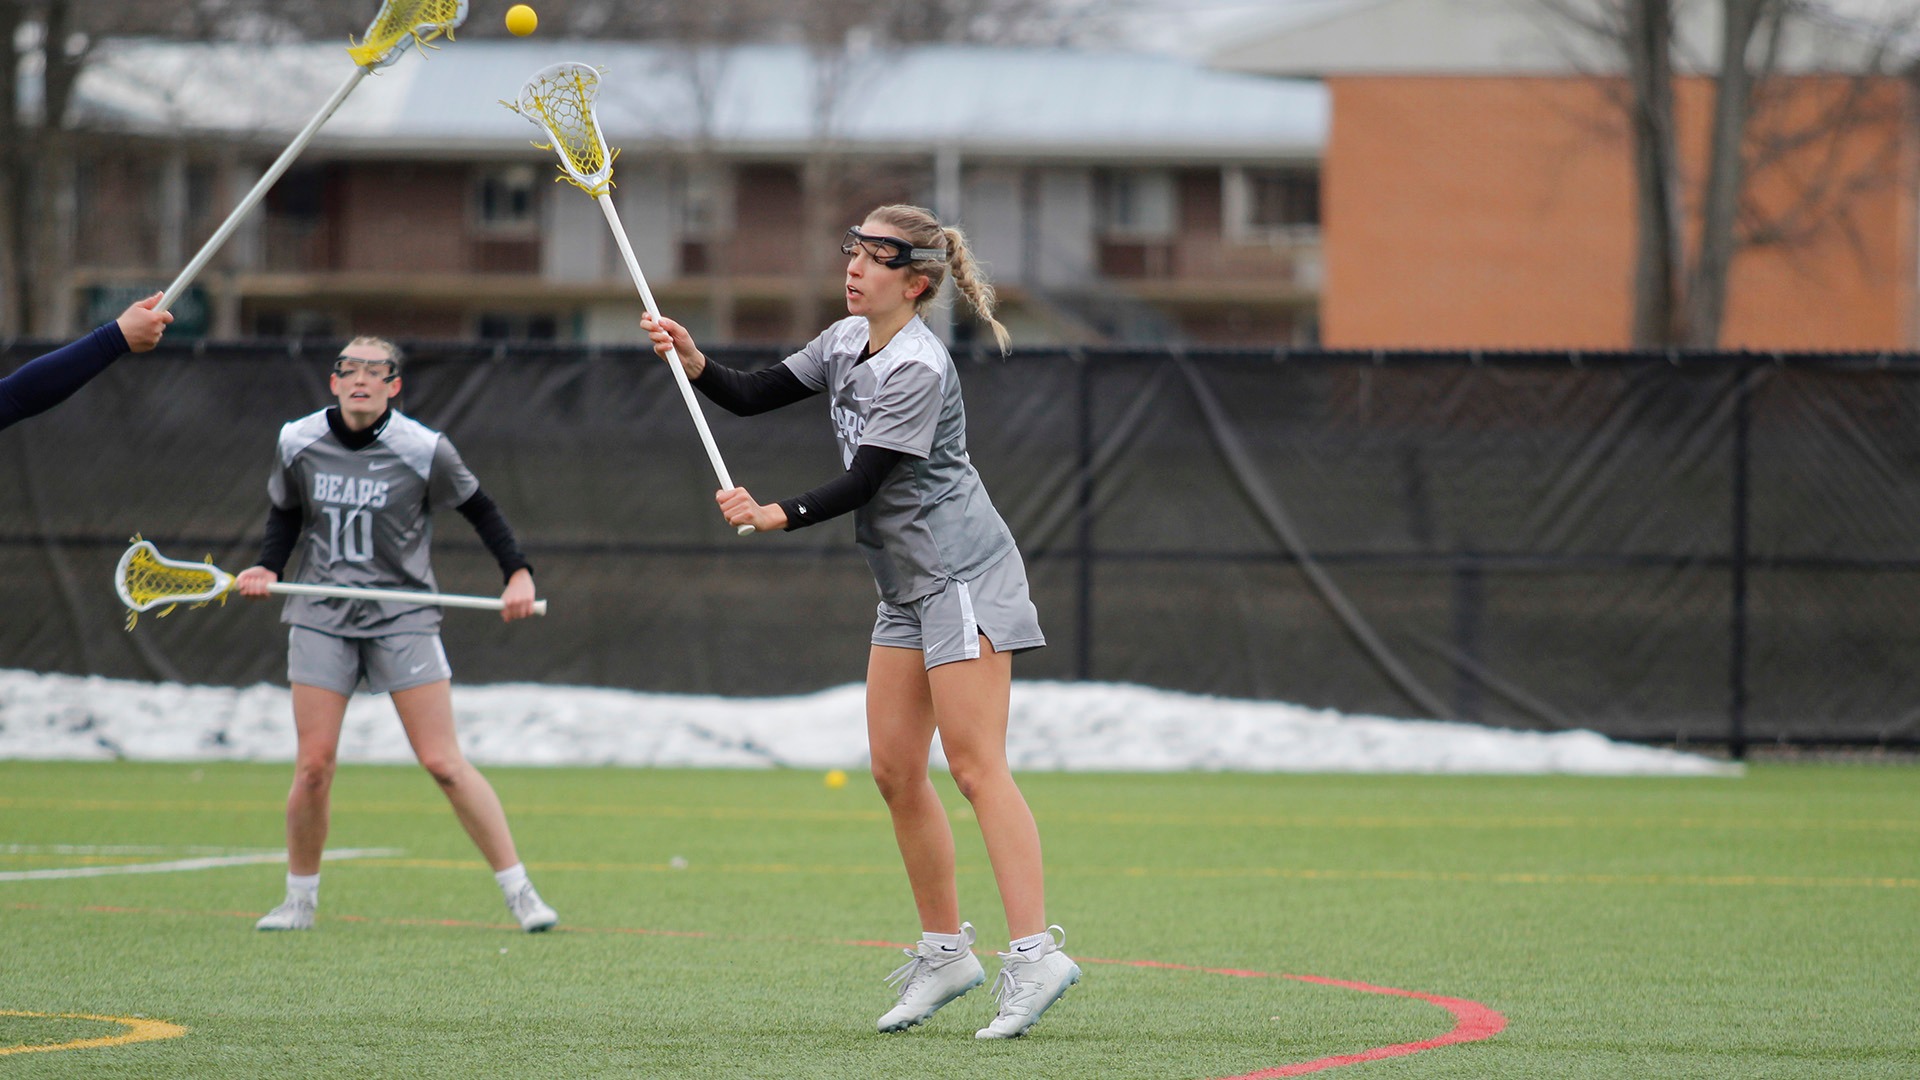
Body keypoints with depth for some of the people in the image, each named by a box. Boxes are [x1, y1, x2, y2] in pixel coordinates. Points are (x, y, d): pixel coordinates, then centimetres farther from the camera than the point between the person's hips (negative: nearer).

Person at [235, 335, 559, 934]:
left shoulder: (423, 450, -9)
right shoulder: (298, 443, 0)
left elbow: (479, 508, 4)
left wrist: (518, 572, -7)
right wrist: (268, 568, 0)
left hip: (404, 616, -2)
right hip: (322, 615, 2)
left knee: (443, 762, -8)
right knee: (313, 765, -4)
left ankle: (519, 890, -2)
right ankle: (299, 900, 13)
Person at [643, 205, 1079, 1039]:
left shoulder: (918, 369, -18)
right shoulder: (848, 341, 10)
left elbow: (864, 482, -22)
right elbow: (755, 397, 11)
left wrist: (779, 517, -30)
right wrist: (693, 363, -6)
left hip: (961, 577, -9)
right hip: (908, 586, 9)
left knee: (975, 765, -15)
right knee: (894, 770, 6)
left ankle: (1034, 953, -19)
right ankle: (944, 950, 14)